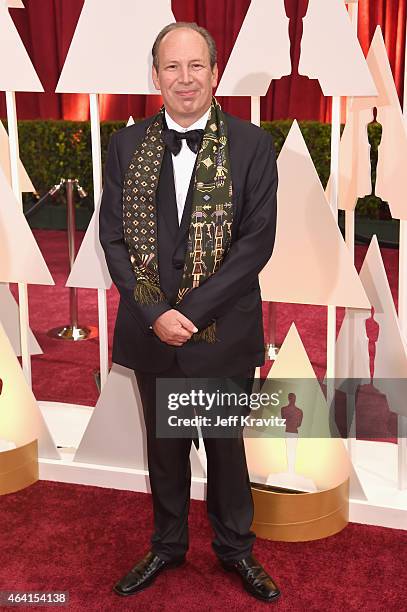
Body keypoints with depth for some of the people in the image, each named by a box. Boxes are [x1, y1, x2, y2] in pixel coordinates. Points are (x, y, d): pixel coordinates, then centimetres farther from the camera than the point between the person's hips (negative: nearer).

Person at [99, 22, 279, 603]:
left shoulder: (252, 145, -7)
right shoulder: (127, 145, 0)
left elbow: (258, 241, -12)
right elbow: (113, 237, -2)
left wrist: (192, 310, -18)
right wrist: (155, 313, -14)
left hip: (223, 330, -2)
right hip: (152, 330, 2)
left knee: (225, 443, 15)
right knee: (164, 444, 18)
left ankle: (236, 547, 37)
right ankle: (168, 544, 39)